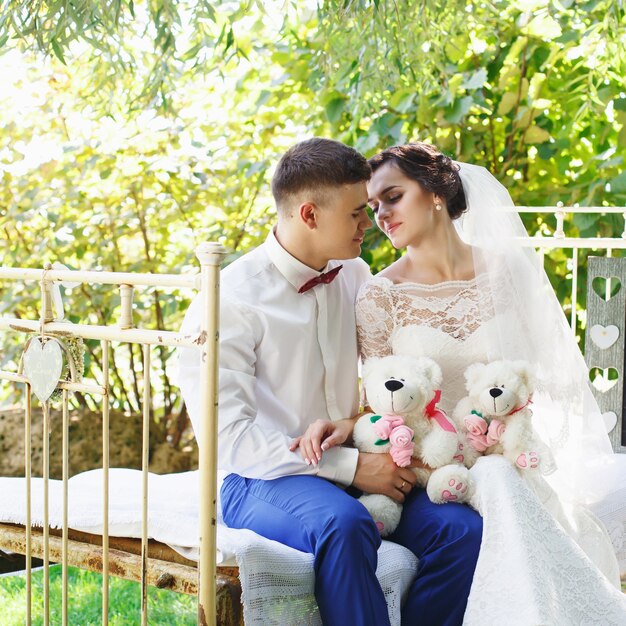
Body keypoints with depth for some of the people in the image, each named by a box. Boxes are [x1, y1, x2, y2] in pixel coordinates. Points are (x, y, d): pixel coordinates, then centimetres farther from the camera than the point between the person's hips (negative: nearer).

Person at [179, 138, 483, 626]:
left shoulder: (355, 276, 9)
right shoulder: (229, 302, -10)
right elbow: (227, 435, -15)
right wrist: (350, 467, -19)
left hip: (360, 467, 5)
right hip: (266, 482, -5)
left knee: (463, 529, -21)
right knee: (344, 525, -38)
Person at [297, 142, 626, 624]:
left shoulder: (509, 268, 2)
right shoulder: (381, 294, -3)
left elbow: (544, 367, 7)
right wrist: (346, 426, -20)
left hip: (510, 452, 2)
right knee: (497, 481, -34)